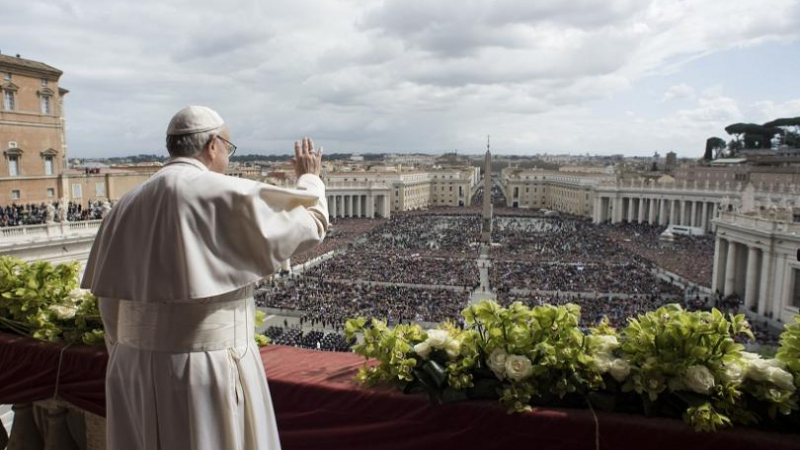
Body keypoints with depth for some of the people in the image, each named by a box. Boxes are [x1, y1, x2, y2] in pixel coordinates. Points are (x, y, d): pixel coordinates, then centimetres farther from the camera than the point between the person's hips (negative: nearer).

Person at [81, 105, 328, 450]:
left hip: (137, 369, 7)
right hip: (209, 369, -6)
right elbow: (309, 224, -4)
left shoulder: (128, 207, 6)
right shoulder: (226, 196, -14)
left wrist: (132, 368, 18)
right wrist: (309, 179, 16)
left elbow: (111, 302, 9)